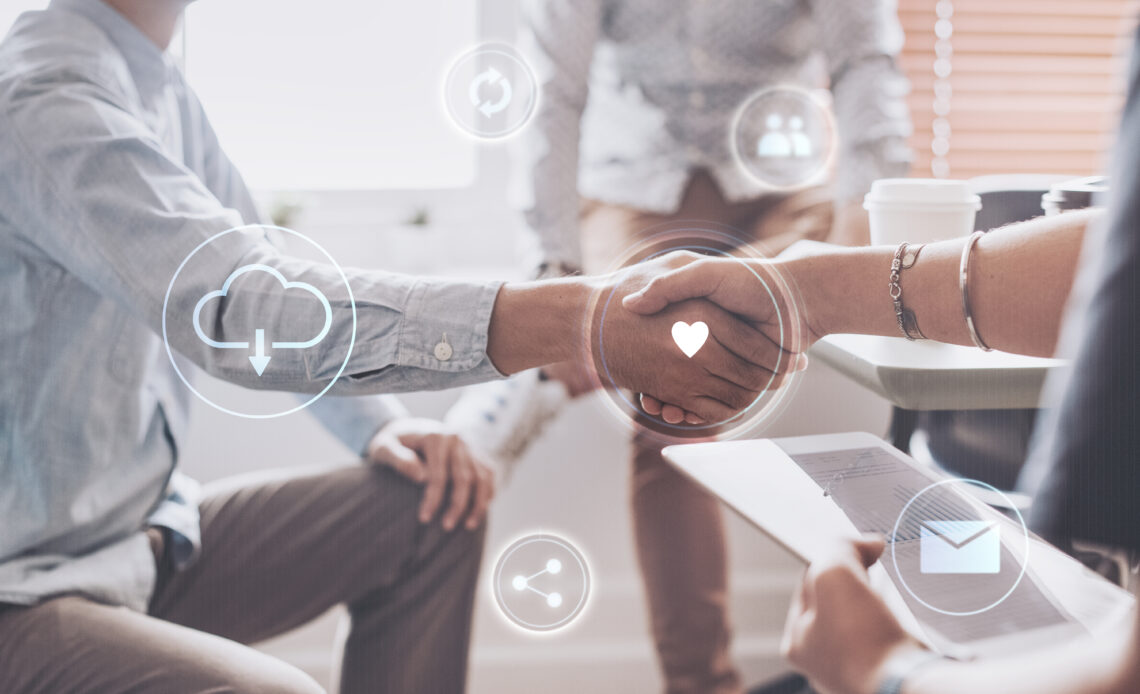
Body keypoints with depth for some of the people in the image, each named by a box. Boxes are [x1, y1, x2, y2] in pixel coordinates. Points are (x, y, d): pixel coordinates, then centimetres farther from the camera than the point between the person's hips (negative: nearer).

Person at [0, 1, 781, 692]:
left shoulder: (154, 81, 8)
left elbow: (263, 270, 17)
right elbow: (239, 304, -35)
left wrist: (380, 422, -1)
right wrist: (576, 318, -41)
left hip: (143, 531, 10)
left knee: (428, 508, 5)